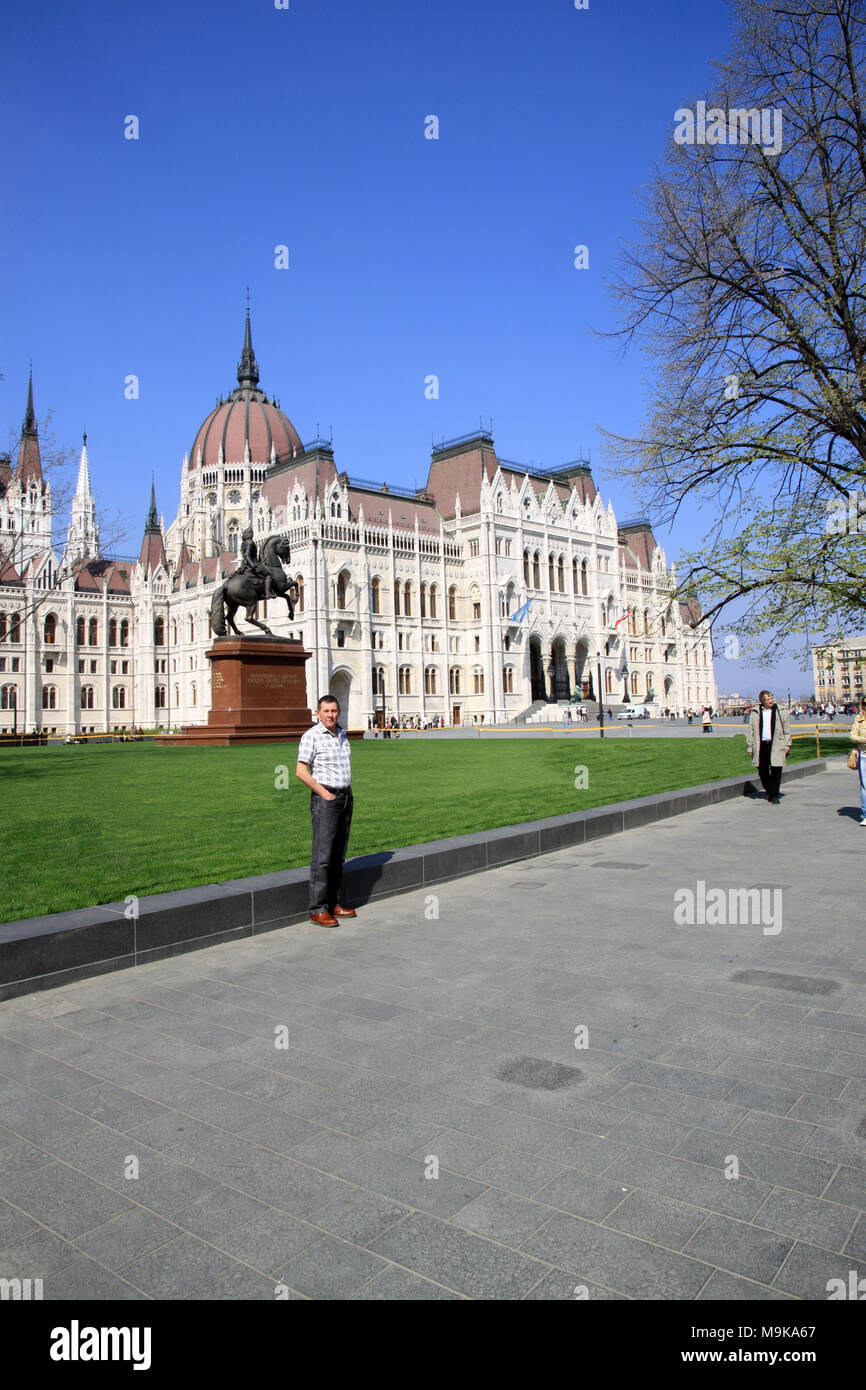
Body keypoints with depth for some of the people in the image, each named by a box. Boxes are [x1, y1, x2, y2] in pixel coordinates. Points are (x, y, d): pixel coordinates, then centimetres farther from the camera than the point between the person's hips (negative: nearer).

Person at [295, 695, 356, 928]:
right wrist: (325, 794, -13)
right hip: (325, 799, -7)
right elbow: (301, 771, -13)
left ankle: (334, 904, 18)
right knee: (322, 856, -8)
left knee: (338, 855, 11)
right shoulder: (312, 736, -9)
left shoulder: (341, 733, 13)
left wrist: (347, 791, 12)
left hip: (346, 797, 7)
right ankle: (318, 909, -4)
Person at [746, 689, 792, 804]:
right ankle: (769, 791, 25)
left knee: (776, 771, -4)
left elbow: (786, 730, 11)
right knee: (762, 771, 6)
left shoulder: (779, 712, 8)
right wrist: (750, 747, 5)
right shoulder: (755, 714, 7)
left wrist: (787, 745, 5)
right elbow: (750, 732, 9)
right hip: (761, 746, 1)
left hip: (776, 746, -1)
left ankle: (774, 795, 4)